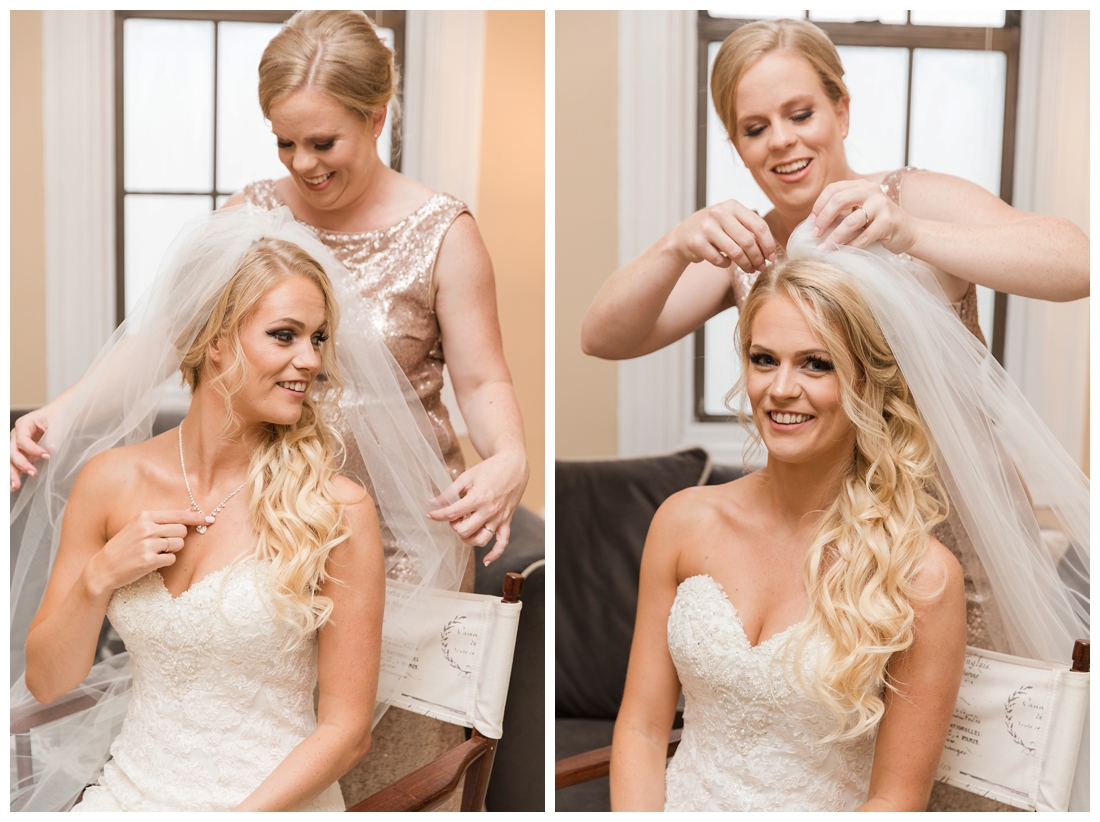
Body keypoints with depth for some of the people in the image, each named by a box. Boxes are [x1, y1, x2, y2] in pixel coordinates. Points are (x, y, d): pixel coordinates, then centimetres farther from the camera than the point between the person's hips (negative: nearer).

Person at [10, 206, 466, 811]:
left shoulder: (337, 510, -10)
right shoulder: (111, 480, 0)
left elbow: (347, 728, -6)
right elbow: (45, 682, 7)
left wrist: (243, 813, -16)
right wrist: (100, 577, -9)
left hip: (274, 800, -1)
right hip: (131, 787, 2)